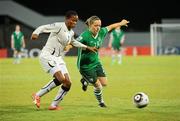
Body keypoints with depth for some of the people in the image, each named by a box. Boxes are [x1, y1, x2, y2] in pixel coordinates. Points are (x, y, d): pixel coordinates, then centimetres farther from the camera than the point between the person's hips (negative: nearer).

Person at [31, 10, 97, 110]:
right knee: (61, 78, -26)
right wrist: (36, 33, -39)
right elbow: (43, 27, -18)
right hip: (48, 56, -9)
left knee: (68, 83, 0)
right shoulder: (59, 26, -12)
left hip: (58, 59, 9)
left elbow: (73, 42, 35)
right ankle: (38, 95, -12)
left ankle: (54, 105, 13)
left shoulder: (71, 33, 13)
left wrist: (87, 47, 35)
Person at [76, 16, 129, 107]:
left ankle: (86, 81, 31)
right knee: (98, 86, -3)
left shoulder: (101, 32, -6)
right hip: (85, 65, -7)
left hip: (96, 62, 7)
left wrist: (120, 23, 29)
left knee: (104, 83, 4)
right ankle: (101, 102, 29)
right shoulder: (85, 36, -27)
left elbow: (109, 27, 13)